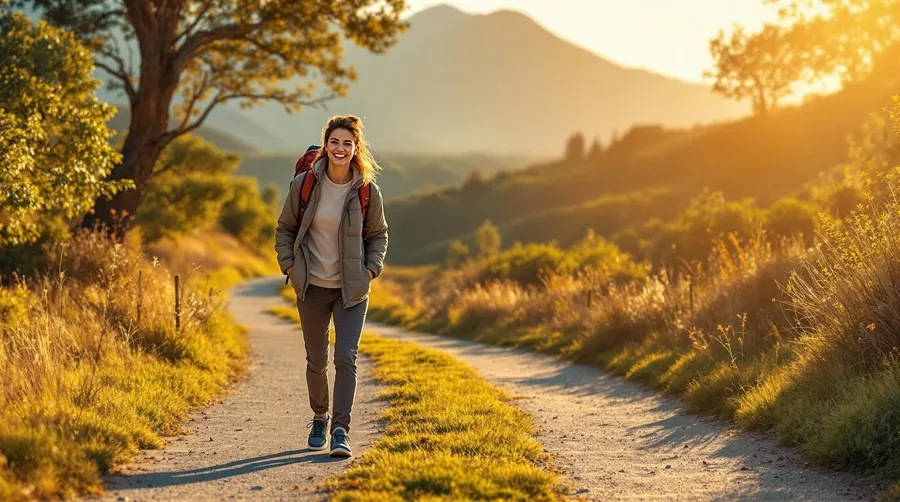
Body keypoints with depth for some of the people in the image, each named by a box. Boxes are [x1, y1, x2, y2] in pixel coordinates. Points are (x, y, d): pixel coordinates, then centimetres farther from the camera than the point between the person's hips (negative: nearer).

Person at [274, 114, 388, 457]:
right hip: (312, 287, 1)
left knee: (346, 357, -12)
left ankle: (341, 429, -10)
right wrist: (289, 266, -5)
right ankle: (319, 418, 34)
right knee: (316, 361, 11)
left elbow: (378, 234, 9)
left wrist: (371, 269, -5)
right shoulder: (304, 184, -6)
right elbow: (285, 229, 6)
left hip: (352, 288, -1)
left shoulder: (367, 190, -6)